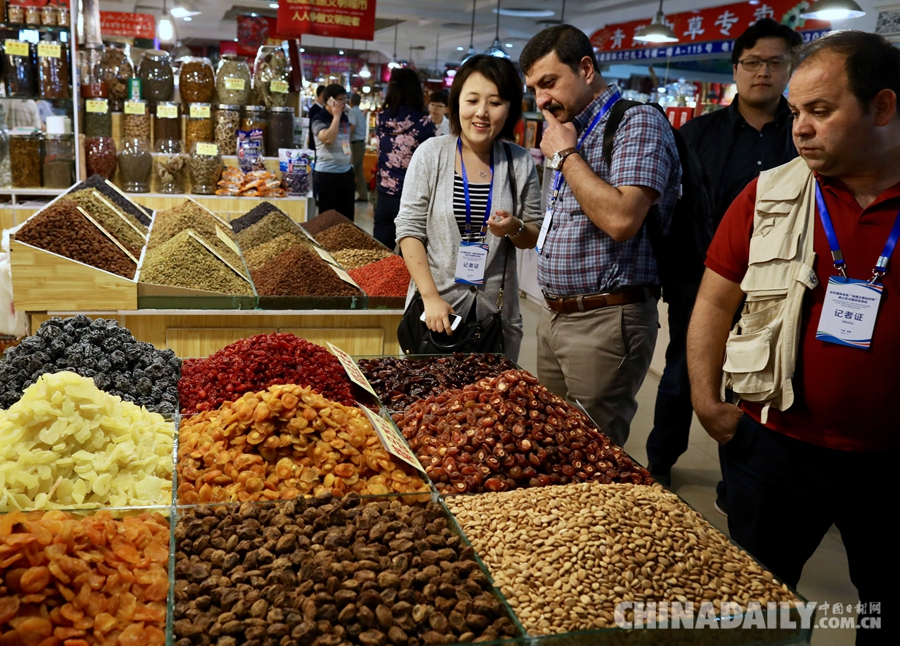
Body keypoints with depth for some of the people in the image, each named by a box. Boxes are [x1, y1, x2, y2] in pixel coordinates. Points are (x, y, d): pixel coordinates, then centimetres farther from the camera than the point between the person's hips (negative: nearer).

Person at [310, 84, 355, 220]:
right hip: (327, 174, -7)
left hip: (346, 172, 7)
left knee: (347, 215, 11)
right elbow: (328, 138, -29)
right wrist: (336, 116, -20)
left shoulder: (345, 118, 11)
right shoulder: (319, 120, -11)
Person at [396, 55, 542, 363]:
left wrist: (515, 228, -15)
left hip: (497, 312, 2)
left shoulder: (520, 162, 0)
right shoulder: (432, 153, -5)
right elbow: (409, 230, -6)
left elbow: (534, 237, 8)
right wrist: (431, 298, -14)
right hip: (436, 306, -2)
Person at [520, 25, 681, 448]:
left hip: (604, 322, -8)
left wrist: (565, 154, -15)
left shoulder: (638, 123, -11)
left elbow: (621, 219, -26)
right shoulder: (572, 131, 15)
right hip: (555, 318, 9)